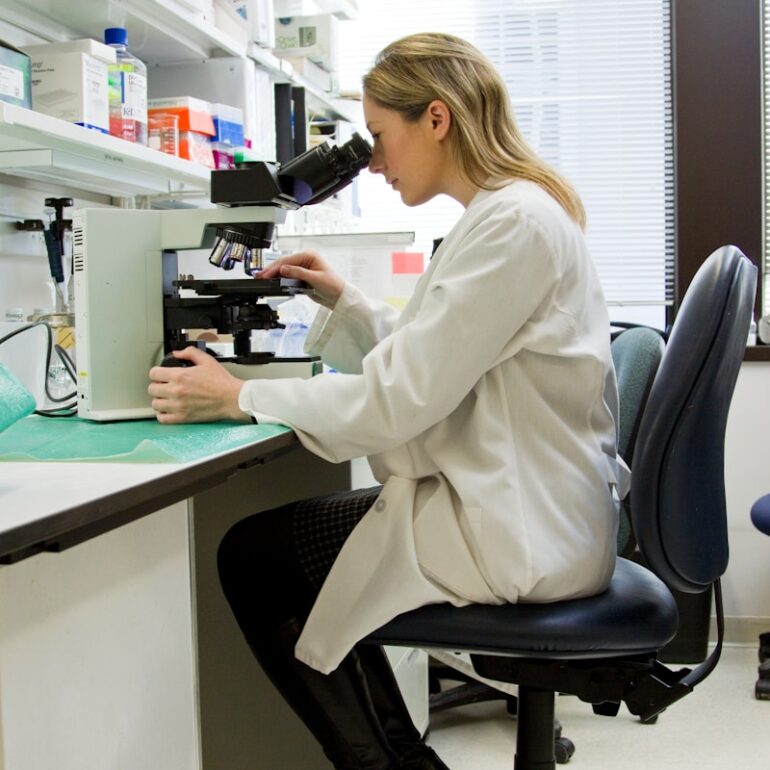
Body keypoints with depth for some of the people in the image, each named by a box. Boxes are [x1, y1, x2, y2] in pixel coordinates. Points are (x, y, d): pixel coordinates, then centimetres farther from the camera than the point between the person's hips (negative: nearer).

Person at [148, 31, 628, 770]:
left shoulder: (512, 222, -20)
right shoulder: (511, 211, 12)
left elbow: (400, 397, -22)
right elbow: (427, 363, 17)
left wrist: (238, 398, -13)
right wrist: (342, 302, 8)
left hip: (520, 534, -10)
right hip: (523, 504, 10)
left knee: (251, 557, -1)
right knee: (274, 540, 17)